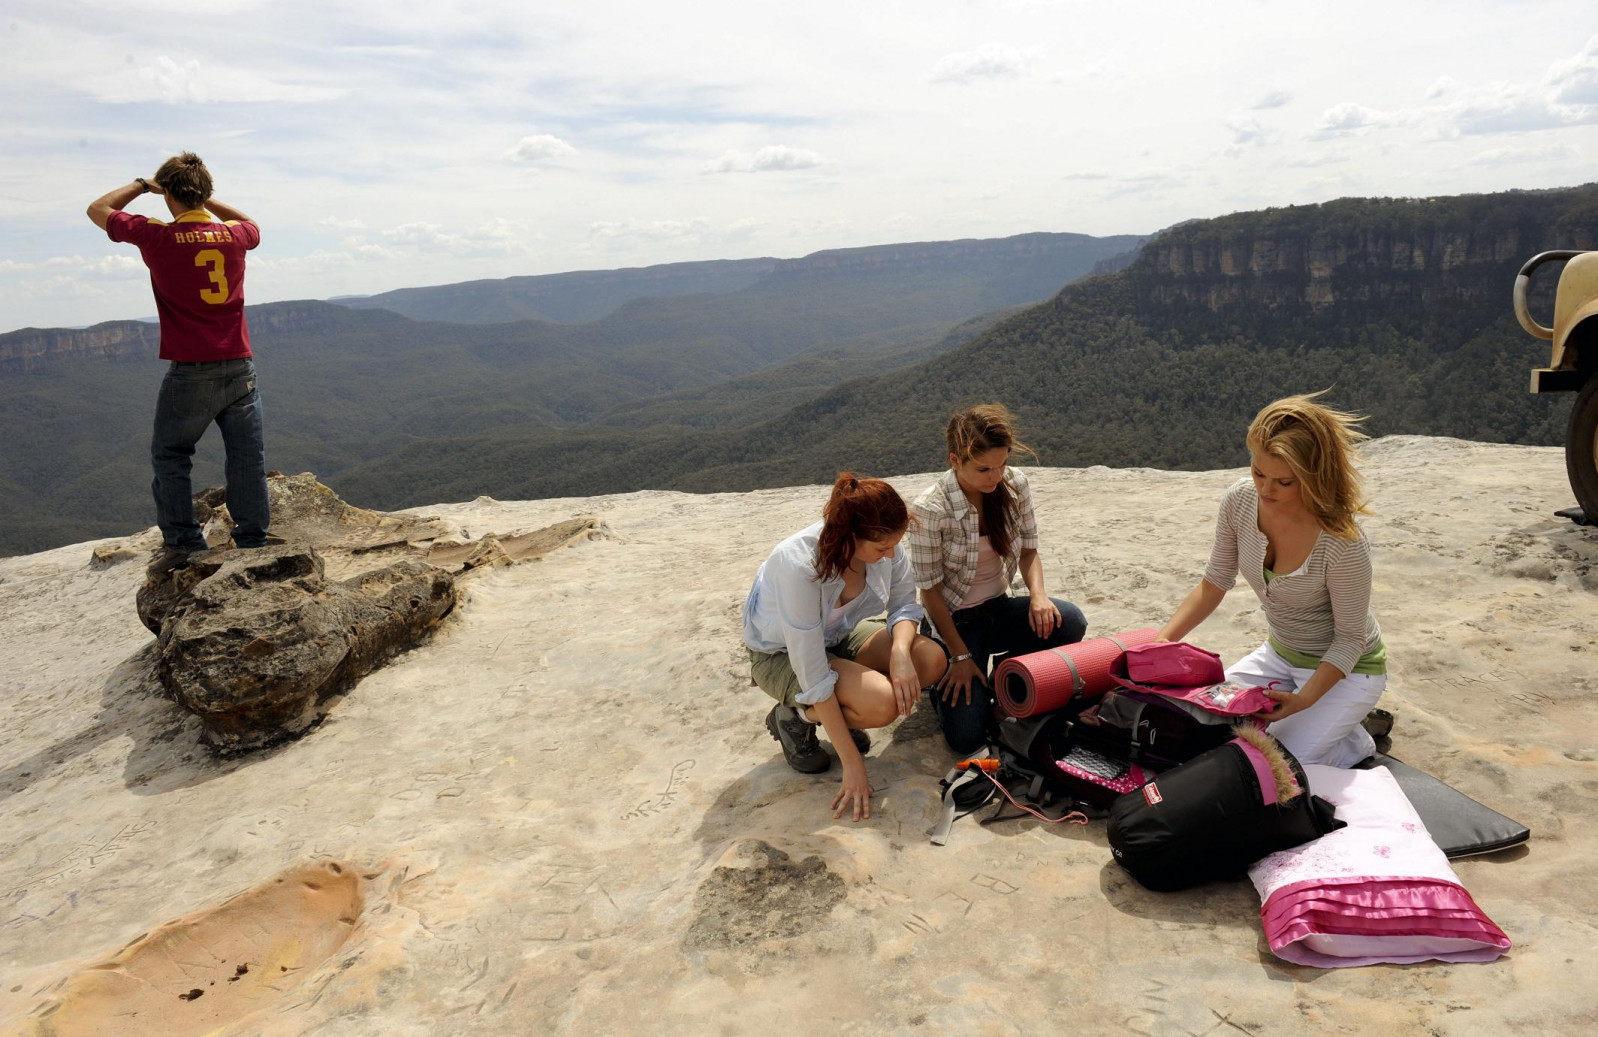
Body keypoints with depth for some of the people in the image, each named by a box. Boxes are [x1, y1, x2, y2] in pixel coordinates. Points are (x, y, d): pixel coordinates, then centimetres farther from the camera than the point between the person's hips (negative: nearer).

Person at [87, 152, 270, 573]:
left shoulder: (156, 236, -7)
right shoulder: (234, 235, 1)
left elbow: (97, 210, 11)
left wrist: (141, 185, 19)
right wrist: (206, 199, 22)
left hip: (189, 372, -3)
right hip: (239, 368, 3)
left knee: (169, 456, 11)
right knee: (247, 456, 7)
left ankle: (182, 542, 10)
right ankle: (253, 539, 12)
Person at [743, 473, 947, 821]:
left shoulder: (883, 543, -22)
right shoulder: (798, 566, -38)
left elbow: (904, 603, -5)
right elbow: (813, 677, -33)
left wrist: (900, 652, -29)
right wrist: (852, 763, -28)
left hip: (839, 635, 6)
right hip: (782, 654, -6)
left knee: (931, 659, -17)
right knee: (882, 704, -29)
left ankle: (835, 714, 6)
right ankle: (794, 717, 0)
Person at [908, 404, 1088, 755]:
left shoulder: (1015, 483, -8)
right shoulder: (930, 510, -22)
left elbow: (1029, 549, 2)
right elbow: (930, 589, -16)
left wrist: (1037, 594, -19)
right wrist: (961, 655, -15)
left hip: (1000, 607, 5)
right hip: (956, 619, -5)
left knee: (1070, 622, -26)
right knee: (966, 737, -16)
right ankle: (944, 677, 18)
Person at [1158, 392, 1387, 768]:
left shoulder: (1343, 543, -32)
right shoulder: (1240, 501, -17)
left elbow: (1350, 639, -19)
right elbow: (1214, 585, -4)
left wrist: (1305, 698, -31)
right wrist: (1162, 641, -15)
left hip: (1344, 667, -6)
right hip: (1280, 653, 6)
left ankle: (1358, 743, 12)